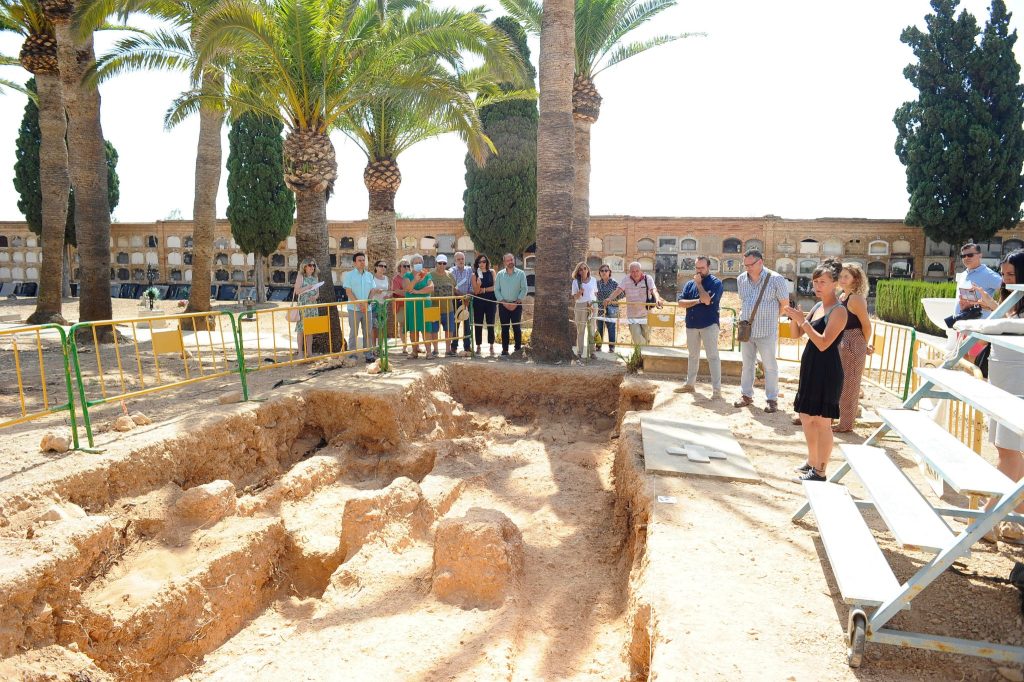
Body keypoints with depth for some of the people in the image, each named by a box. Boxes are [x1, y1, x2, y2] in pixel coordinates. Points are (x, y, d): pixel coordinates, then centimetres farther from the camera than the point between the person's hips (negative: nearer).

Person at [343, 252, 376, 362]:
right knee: (354, 333, 1)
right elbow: (348, 292, -7)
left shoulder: (369, 275, 12)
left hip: (367, 308, 4)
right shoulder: (349, 275, -1)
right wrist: (359, 304, -15)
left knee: (367, 332, 5)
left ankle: (368, 355, 11)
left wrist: (367, 302, -6)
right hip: (354, 308, -4)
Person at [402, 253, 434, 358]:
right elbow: (407, 288, -11)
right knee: (413, 329, 1)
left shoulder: (427, 275, 9)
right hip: (411, 305, 1)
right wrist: (415, 280, -26)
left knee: (425, 329, -5)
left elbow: (431, 288, -7)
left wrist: (417, 291, -11)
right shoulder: (408, 275, 8)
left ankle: (428, 350, -6)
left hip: (425, 305, 0)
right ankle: (415, 350, 7)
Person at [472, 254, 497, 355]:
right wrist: (479, 279, -20)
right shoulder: (475, 274, 3)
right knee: (478, 324, 2)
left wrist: (484, 290, -6)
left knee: (490, 323, 2)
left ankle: (491, 346, 8)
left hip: (490, 301, 0)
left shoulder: (491, 272, 5)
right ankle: (478, 346, 9)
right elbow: (476, 291, -6)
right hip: (478, 301, 0)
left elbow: (495, 287, -1)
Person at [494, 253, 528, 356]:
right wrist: (504, 302, -8)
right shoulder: (500, 275, 6)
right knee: (504, 328, 3)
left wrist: (517, 302, -11)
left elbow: (524, 289, -2)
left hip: (517, 305, -2)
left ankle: (518, 348, 4)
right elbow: (496, 290, 4)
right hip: (503, 305, 2)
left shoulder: (521, 274, 1)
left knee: (517, 328, -3)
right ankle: (505, 349, 8)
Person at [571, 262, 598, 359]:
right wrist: (579, 293, -19)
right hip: (580, 307, -2)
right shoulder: (576, 282, 1)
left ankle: (591, 352, 10)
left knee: (591, 330, 3)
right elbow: (575, 298, 1)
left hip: (592, 307, 3)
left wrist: (595, 305, 3)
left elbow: (595, 294, 16)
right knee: (580, 330, -2)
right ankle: (580, 353, 1)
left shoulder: (593, 280, 9)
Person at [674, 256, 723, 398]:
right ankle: (690, 384, 28)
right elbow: (680, 302, 0)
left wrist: (699, 283, -11)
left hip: (709, 324, -6)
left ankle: (717, 389, -4)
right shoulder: (690, 284, 9)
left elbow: (707, 300, -21)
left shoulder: (716, 282, -6)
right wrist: (697, 301, -15)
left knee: (713, 356, -6)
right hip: (691, 324, 6)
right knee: (692, 355, 16)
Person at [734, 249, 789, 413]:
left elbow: (785, 304, 0)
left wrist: (769, 316, 8)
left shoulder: (776, 279, -10)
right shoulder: (741, 279, 4)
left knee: (770, 366, 3)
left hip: (766, 331, -4)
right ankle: (746, 395, 23)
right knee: (747, 364, 13)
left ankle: (771, 399, 12)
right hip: (746, 330, 4)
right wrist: (745, 316, 12)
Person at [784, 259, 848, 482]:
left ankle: (820, 472, 8)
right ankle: (812, 462, 32)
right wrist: (794, 318, -5)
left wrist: (803, 321, -24)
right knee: (806, 417, 16)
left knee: (822, 422, -2)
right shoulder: (817, 307, 12)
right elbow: (796, 334, 14)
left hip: (826, 370, -9)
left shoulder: (838, 311, -13)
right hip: (810, 367, 9)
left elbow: (824, 343, -22)